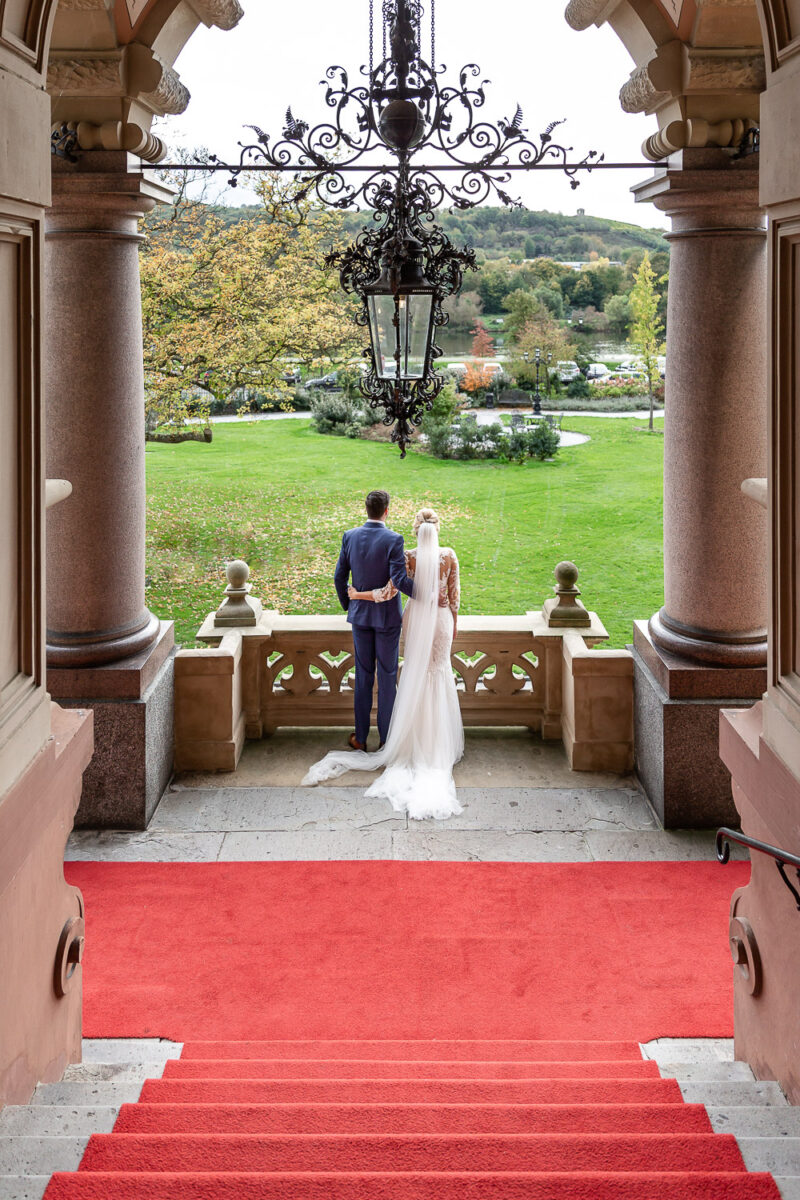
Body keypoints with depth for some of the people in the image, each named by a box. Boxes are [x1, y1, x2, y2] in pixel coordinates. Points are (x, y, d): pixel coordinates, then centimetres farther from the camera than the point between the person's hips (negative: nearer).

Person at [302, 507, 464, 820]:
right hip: (441, 618, 0)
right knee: (439, 671, 9)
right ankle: (440, 740, 11)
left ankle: (415, 737, 17)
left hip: (416, 617, 0)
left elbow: (389, 592, -16)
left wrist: (357, 595, -5)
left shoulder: (408, 557, -13)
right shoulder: (449, 556, -10)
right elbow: (454, 595, -3)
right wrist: (454, 623, 11)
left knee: (415, 671, 12)